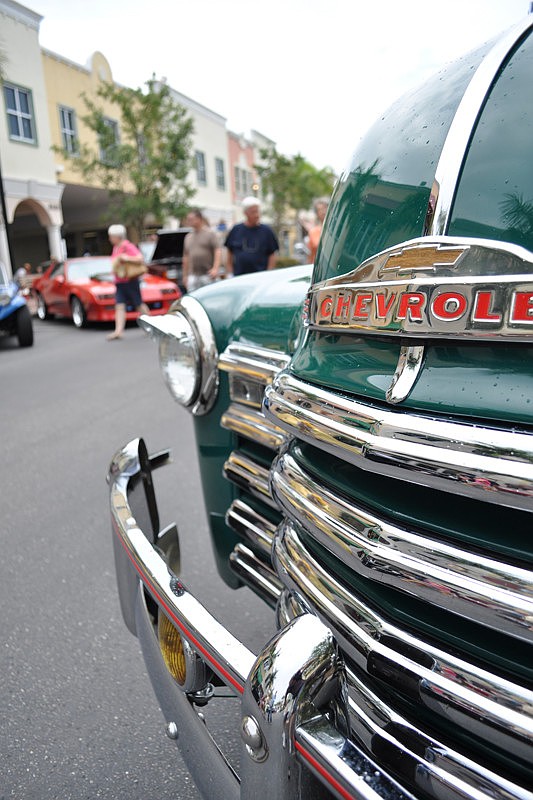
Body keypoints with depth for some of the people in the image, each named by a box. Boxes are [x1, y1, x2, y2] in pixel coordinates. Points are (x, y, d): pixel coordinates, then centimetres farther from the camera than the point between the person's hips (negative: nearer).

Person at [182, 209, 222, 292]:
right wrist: (185, 275, 17)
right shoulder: (188, 237, 16)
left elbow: (218, 251, -9)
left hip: (207, 274, -4)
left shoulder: (210, 234, 1)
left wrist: (215, 268, -22)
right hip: (192, 276, 4)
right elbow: (186, 257, 19)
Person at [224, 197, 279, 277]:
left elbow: (272, 255, 3)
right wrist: (229, 273, 7)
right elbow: (230, 253, 13)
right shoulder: (236, 230, 8)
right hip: (238, 277, 2)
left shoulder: (267, 231, 3)